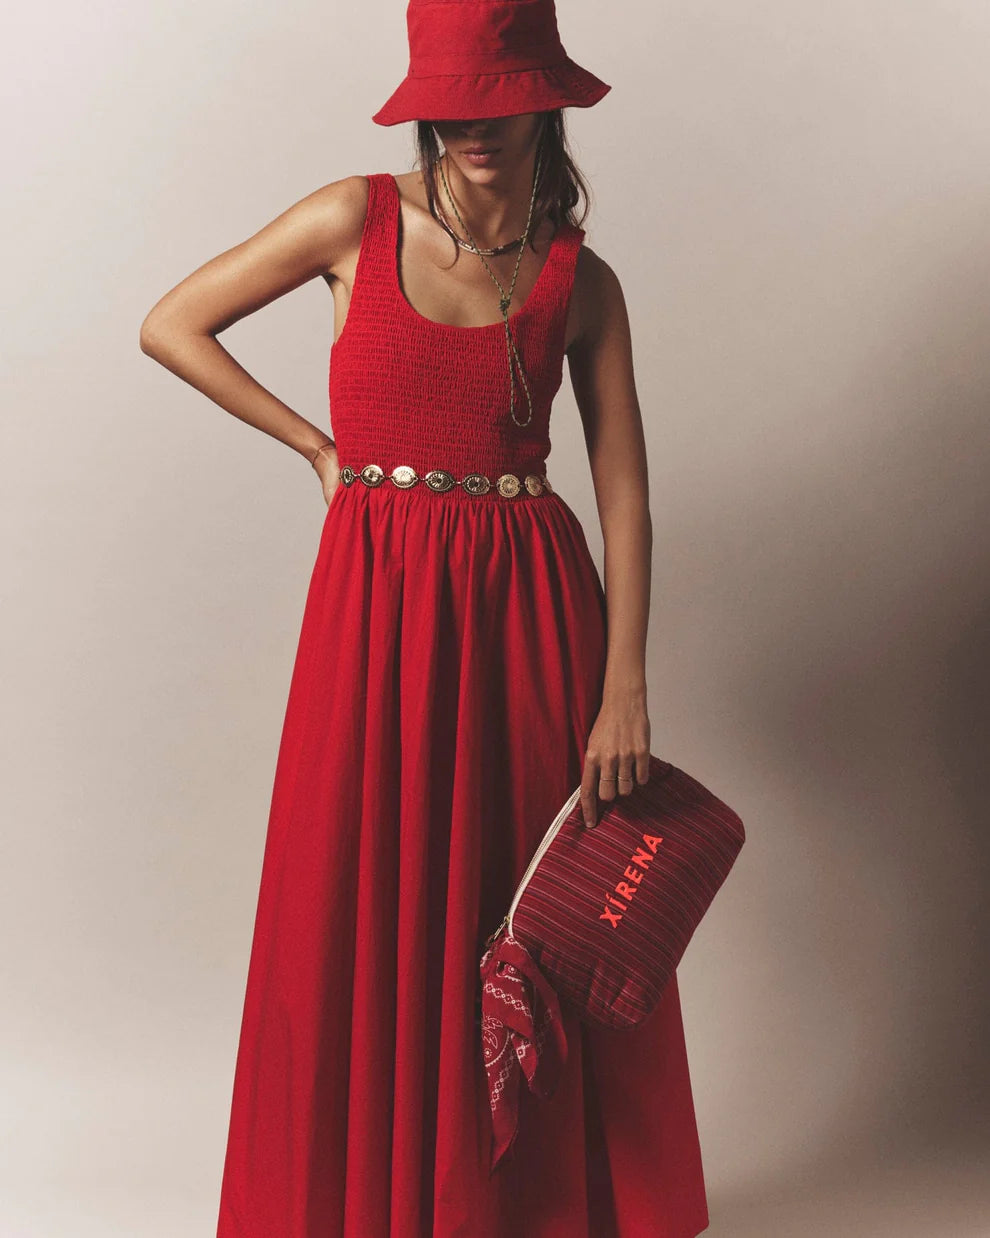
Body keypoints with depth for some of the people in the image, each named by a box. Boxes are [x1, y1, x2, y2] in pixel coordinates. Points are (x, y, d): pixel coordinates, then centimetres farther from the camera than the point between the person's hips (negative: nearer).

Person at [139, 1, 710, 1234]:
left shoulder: (580, 280, 4)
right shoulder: (359, 219, 1)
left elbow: (624, 489, 0)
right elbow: (169, 326, 6)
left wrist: (625, 690, -8)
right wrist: (320, 449, 4)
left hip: (531, 596, 1)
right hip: (379, 592, -1)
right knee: (368, 906, 4)